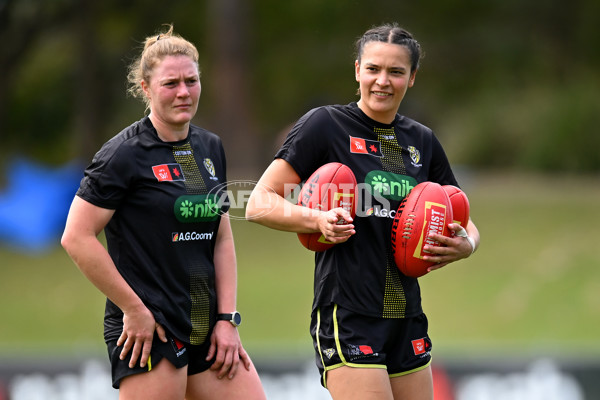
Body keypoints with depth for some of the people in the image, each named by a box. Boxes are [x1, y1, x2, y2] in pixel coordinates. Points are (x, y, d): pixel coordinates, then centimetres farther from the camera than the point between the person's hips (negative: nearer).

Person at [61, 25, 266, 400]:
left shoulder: (211, 148, 12)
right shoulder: (124, 154, -9)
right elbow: (77, 238, -13)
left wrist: (227, 319, 6)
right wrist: (134, 309, -12)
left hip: (207, 331, 7)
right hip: (147, 331, -7)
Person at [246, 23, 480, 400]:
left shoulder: (422, 140, 14)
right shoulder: (326, 124, -3)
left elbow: (464, 226, 22)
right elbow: (259, 203, -6)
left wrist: (463, 246, -1)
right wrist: (318, 220, -23)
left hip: (407, 322, 6)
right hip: (348, 322, -6)